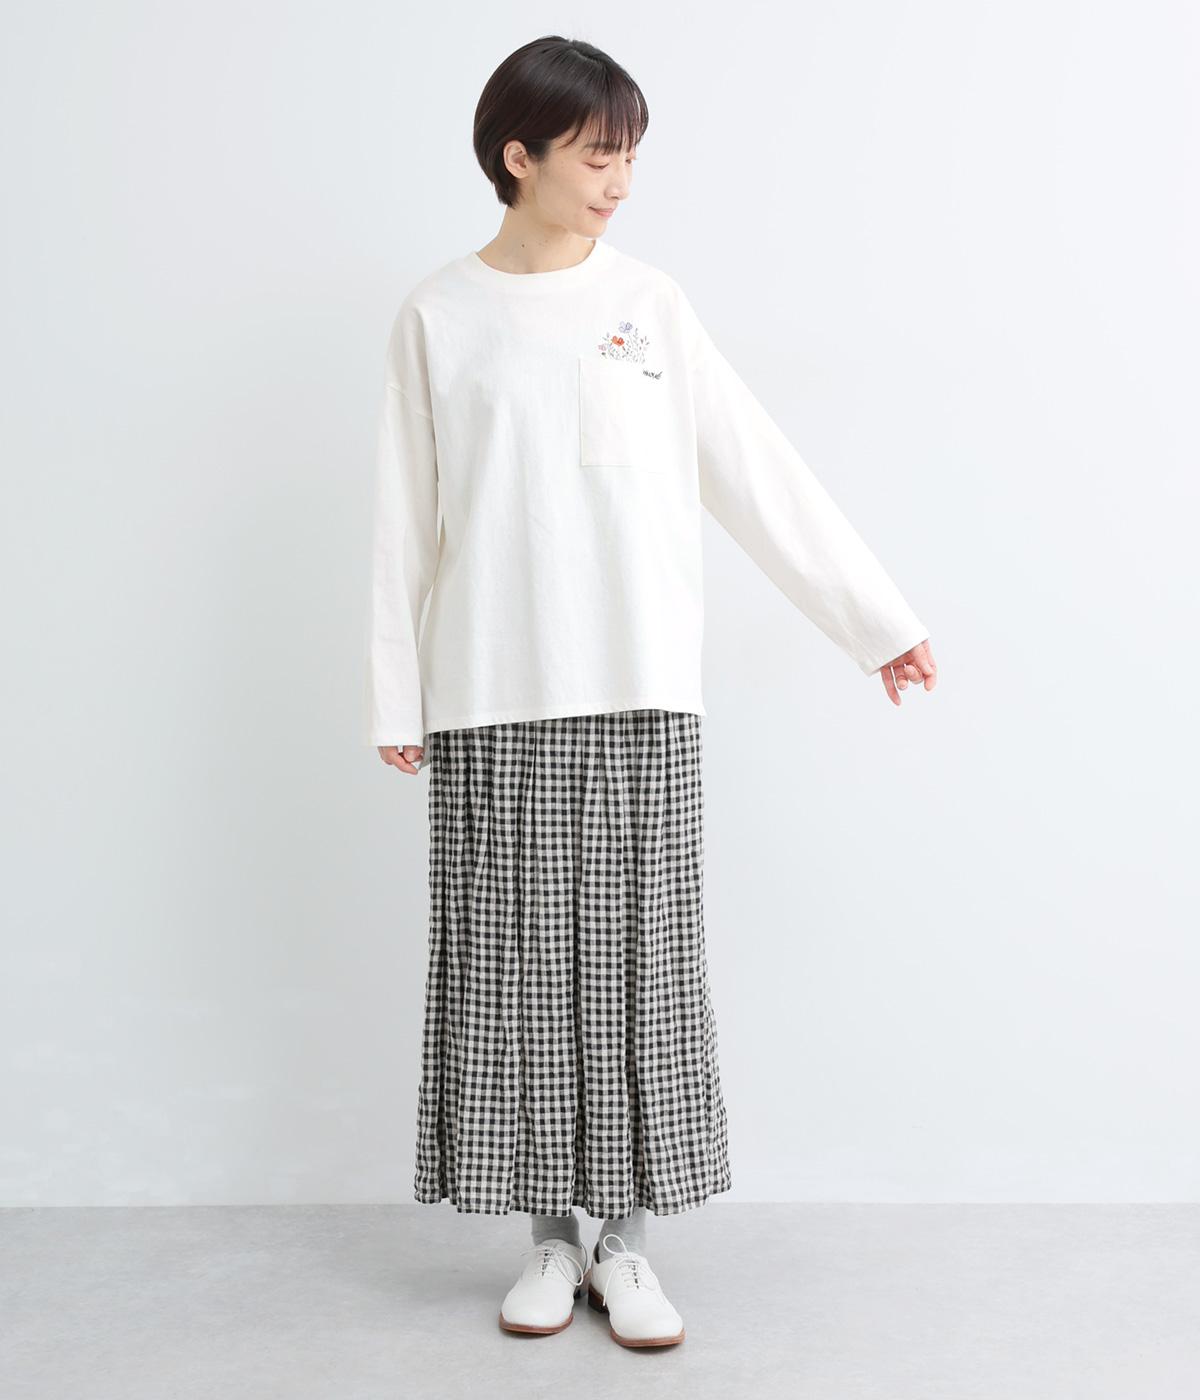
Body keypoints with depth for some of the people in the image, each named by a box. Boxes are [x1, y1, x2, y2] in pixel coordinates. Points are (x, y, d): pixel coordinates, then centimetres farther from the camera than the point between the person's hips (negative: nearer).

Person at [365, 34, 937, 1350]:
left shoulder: (648, 303, 7)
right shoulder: (439, 314, 5)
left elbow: (764, 478, 7)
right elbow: (406, 520, 5)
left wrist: (879, 621, 6)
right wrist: (396, 699, 2)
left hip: (640, 694, 1)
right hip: (493, 699, 0)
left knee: (637, 965, 2)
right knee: (514, 966, 4)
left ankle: (625, 1240, 17)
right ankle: (549, 1236, 20)